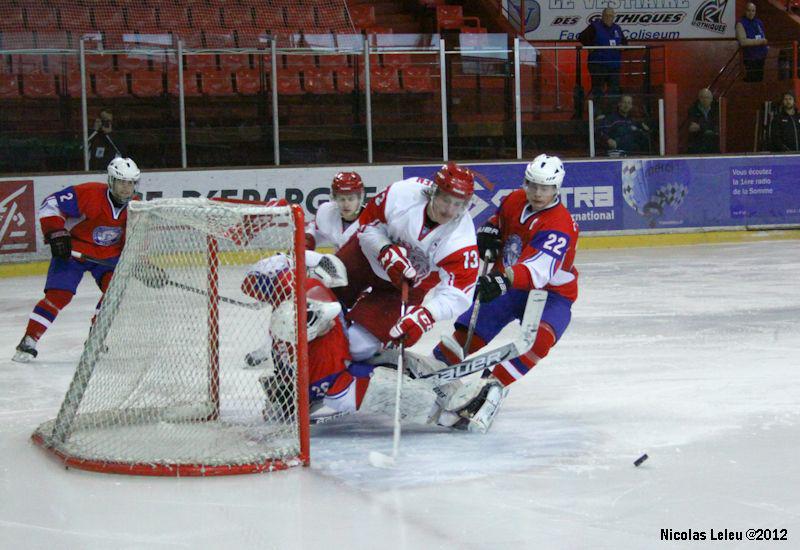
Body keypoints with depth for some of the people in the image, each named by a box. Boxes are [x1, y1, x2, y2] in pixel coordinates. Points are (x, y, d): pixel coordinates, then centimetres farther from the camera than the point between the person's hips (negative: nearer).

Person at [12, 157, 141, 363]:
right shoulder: (89, 194, -25)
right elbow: (50, 205, -21)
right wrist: (56, 233, -29)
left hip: (108, 255, 5)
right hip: (72, 250, -5)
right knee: (58, 295, -14)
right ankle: (28, 342, -7)